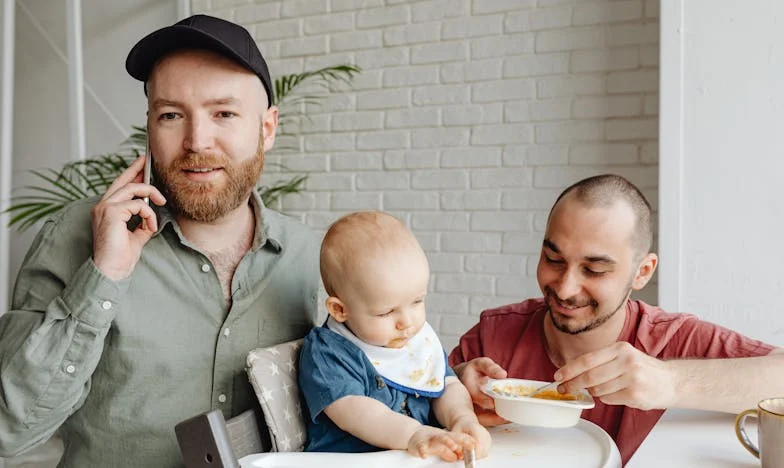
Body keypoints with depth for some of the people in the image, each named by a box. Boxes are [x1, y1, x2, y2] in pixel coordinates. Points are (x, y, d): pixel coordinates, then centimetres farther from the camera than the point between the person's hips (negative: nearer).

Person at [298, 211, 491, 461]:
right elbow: (350, 410, -20)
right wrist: (413, 434, -31)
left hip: (425, 459, 5)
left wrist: (462, 418, -14)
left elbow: (449, 388, 7)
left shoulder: (423, 340, 9)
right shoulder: (324, 352, -9)